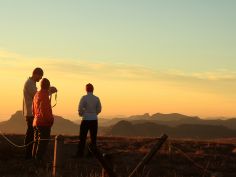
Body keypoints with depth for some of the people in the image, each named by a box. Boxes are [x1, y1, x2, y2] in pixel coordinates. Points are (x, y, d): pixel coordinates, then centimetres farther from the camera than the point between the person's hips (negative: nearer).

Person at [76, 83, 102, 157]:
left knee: (83, 137, 1)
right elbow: (99, 109, 7)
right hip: (94, 120, 3)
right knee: (93, 137, 9)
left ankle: (80, 153, 0)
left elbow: (80, 109, -9)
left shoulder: (84, 98, -9)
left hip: (86, 120, -3)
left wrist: (81, 114, 11)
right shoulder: (97, 98, 1)